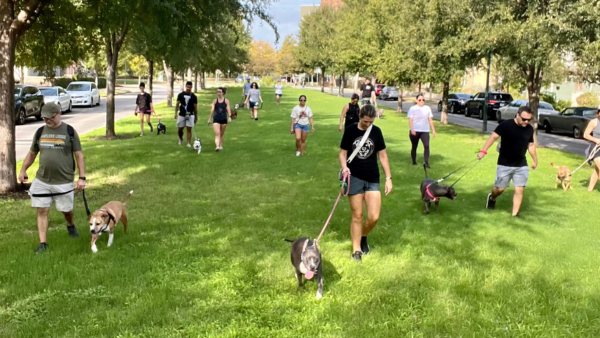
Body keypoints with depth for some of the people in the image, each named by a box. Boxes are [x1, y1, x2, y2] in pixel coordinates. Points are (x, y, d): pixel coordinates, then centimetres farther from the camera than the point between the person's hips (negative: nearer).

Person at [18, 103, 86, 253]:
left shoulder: (70, 131, -4)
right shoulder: (40, 132, 6)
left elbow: (79, 155, -4)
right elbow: (32, 153, 17)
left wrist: (82, 177, -10)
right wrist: (23, 170, 4)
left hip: (64, 181, -3)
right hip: (41, 180, 3)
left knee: (66, 209, 11)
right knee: (42, 211, 0)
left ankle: (70, 225, 43)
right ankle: (43, 243, 8)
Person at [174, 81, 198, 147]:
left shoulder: (193, 96, 2)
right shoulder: (181, 95, 4)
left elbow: (195, 107, 4)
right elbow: (177, 104, 4)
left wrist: (196, 117, 4)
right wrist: (176, 113, -7)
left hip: (190, 115, -1)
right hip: (181, 115, 2)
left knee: (189, 129, -7)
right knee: (179, 129, 6)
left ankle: (189, 143, -5)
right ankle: (181, 139, 35)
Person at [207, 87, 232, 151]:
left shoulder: (226, 101, 2)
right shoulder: (215, 101, 5)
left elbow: (228, 109, -6)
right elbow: (212, 110, 6)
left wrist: (229, 117, -19)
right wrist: (210, 118, 5)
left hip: (224, 119, 1)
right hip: (216, 119, 0)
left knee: (222, 133, 12)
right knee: (217, 133, -14)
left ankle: (221, 145, 27)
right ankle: (217, 146, -24)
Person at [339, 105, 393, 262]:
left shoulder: (376, 131, 3)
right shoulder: (350, 130, -2)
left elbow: (382, 155, 7)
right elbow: (343, 152, 3)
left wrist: (388, 178, 4)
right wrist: (344, 166, -18)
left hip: (373, 179, 2)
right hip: (354, 178, -2)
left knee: (374, 217, -3)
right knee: (357, 216, 2)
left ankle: (363, 237, 28)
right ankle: (356, 250, 16)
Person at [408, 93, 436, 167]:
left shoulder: (427, 108, 9)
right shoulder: (412, 109, -1)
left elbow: (430, 120, 12)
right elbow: (410, 120, -8)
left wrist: (433, 130, 8)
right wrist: (412, 129, -22)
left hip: (425, 131, 2)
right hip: (415, 131, -2)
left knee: (426, 146, -15)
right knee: (414, 147, 7)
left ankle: (426, 162, -15)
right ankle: (414, 162, 20)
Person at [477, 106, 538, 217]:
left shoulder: (529, 129, 4)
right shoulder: (506, 125, -12)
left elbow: (531, 145, 17)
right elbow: (493, 137, -15)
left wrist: (535, 160, 24)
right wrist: (483, 151, -27)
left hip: (521, 166, 4)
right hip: (504, 165, -4)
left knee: (519, 190, -2)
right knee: (500, 188, 5)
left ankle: (515, 214, 7)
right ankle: (491, 198, 39)